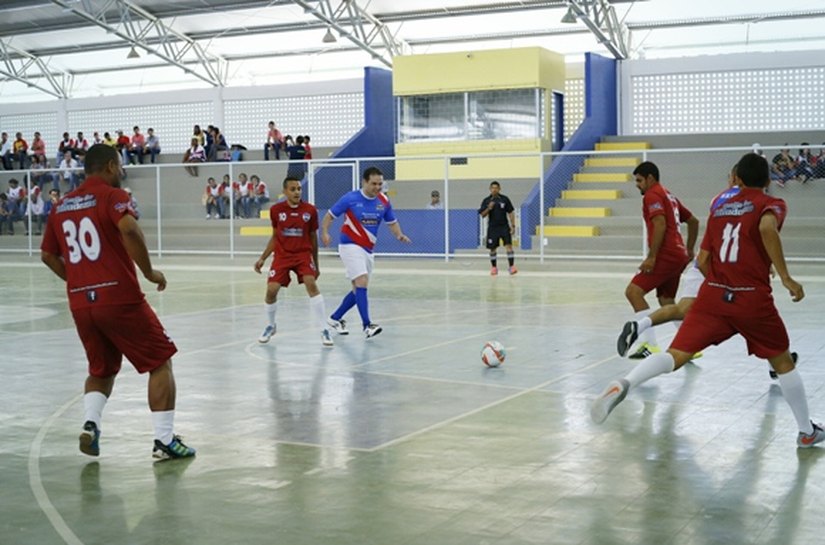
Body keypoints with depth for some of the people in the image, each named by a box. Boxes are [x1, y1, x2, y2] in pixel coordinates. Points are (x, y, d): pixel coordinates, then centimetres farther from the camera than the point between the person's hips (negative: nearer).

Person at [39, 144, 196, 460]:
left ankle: (90, 423, 2)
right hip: (120, 298, -6)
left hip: (80, 303, 6)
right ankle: (164, 440, 4)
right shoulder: (112, 196, -5)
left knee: (101, 370, 25)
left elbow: (47, 255, 19)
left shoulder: (61, 206, 13)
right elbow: (129, 230, -24)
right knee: (160, 362, 7)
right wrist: (149, 272, -14)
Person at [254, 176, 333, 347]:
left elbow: (313, 238, 7)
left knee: (311, 284, -23)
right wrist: (262, 258, 6)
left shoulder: (310, 210, -4)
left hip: (304, 254, -1)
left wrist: (316, 264, 11)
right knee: (271, 290, -10)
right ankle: (270, 326, 20)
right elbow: (274, 237, 12)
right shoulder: (276, 210, -1)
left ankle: (324, 330, -17)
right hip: (282, 255, 1)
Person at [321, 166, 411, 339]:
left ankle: (335, 318, 28)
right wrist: (324, 233, -19)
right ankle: (367, 325, -22)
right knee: (362, 282, -20)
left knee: (359, 289, 11)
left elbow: (392, 222, 13)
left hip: (368, 250, 6)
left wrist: (399, 235, -7)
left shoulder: (384, 201, 1)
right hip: (350, 246, -6)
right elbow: (329, 215, -3)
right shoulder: (350, 198, -11)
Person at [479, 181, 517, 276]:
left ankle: (512, 266, -14)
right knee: (492, 249, 6)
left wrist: (513, 226, -2)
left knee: (509, 246, -13)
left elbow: (510, 213, 3)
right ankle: (494, 267, 22)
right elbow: (482, 215, -2)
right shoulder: (486, 200, 1)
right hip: (492, 228, 1)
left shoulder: (505, 199, 0)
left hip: (504, 226, -1)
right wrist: (489, 208, -20)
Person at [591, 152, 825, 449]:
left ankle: (623, 384, -33)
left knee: (675, 355, -6)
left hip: (712, 295, 3)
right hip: (753, 299, -3)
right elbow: (767, 228, -22)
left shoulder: (719, 209, 17)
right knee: (783, 363, 18)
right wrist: (785, 277, -20)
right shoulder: (771, 204, 3)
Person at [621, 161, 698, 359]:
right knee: (667, 302, 19)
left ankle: (650, 344, -20)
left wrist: (651, 257, -21)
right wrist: (689, 250, 27)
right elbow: (693, 221, 28)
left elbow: (660, 225, -20)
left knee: (633, 291, -13)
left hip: (666, 255, -10)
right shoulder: (668, 195, 23)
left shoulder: (652, 195, -5)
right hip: (679, 255, 10)